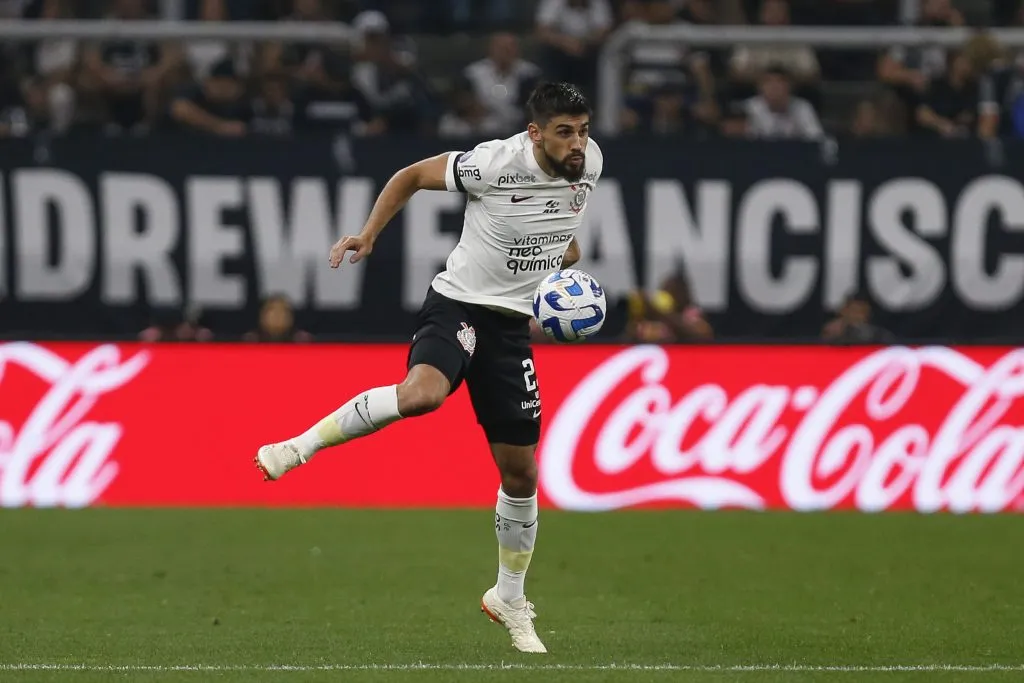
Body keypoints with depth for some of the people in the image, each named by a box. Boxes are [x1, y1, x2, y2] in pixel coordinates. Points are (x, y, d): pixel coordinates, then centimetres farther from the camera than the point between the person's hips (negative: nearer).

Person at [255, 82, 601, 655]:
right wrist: (368, 235, -10)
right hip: (459, 303, -5)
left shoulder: (590, 163, -2)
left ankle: (510, 602, 27)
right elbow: (412, 176, -4)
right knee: (423, 392, -38)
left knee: (520, 471, 8)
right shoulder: (495, 163, -19)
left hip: (512, 323, 5)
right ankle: (299, 448, -24)